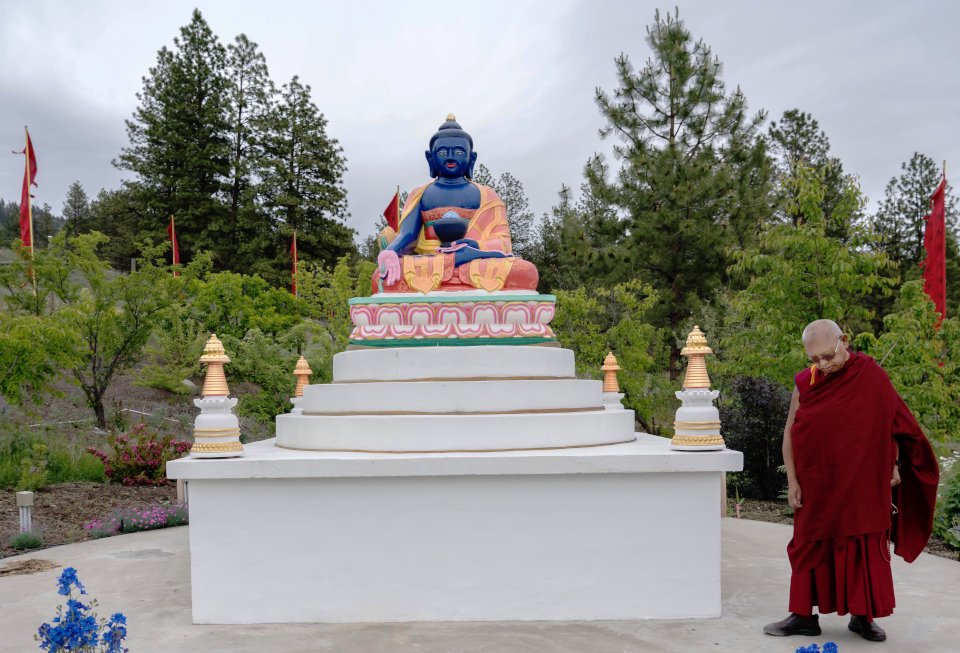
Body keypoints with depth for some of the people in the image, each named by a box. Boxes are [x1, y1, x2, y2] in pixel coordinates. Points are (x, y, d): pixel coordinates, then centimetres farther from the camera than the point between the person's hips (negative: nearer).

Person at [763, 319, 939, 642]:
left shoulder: (872, 376, -7)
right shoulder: (805, 382, -3)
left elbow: (891, 422, 4)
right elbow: (790, 432, 1)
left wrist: (893, 465, -1)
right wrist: (792, 480, -2)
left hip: (862, 482, -2)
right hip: (817, 484, 2)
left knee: (865, 548, 6)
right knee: (810, 547, 7)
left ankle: (862, 616, 22)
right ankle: (805, 616, 17)